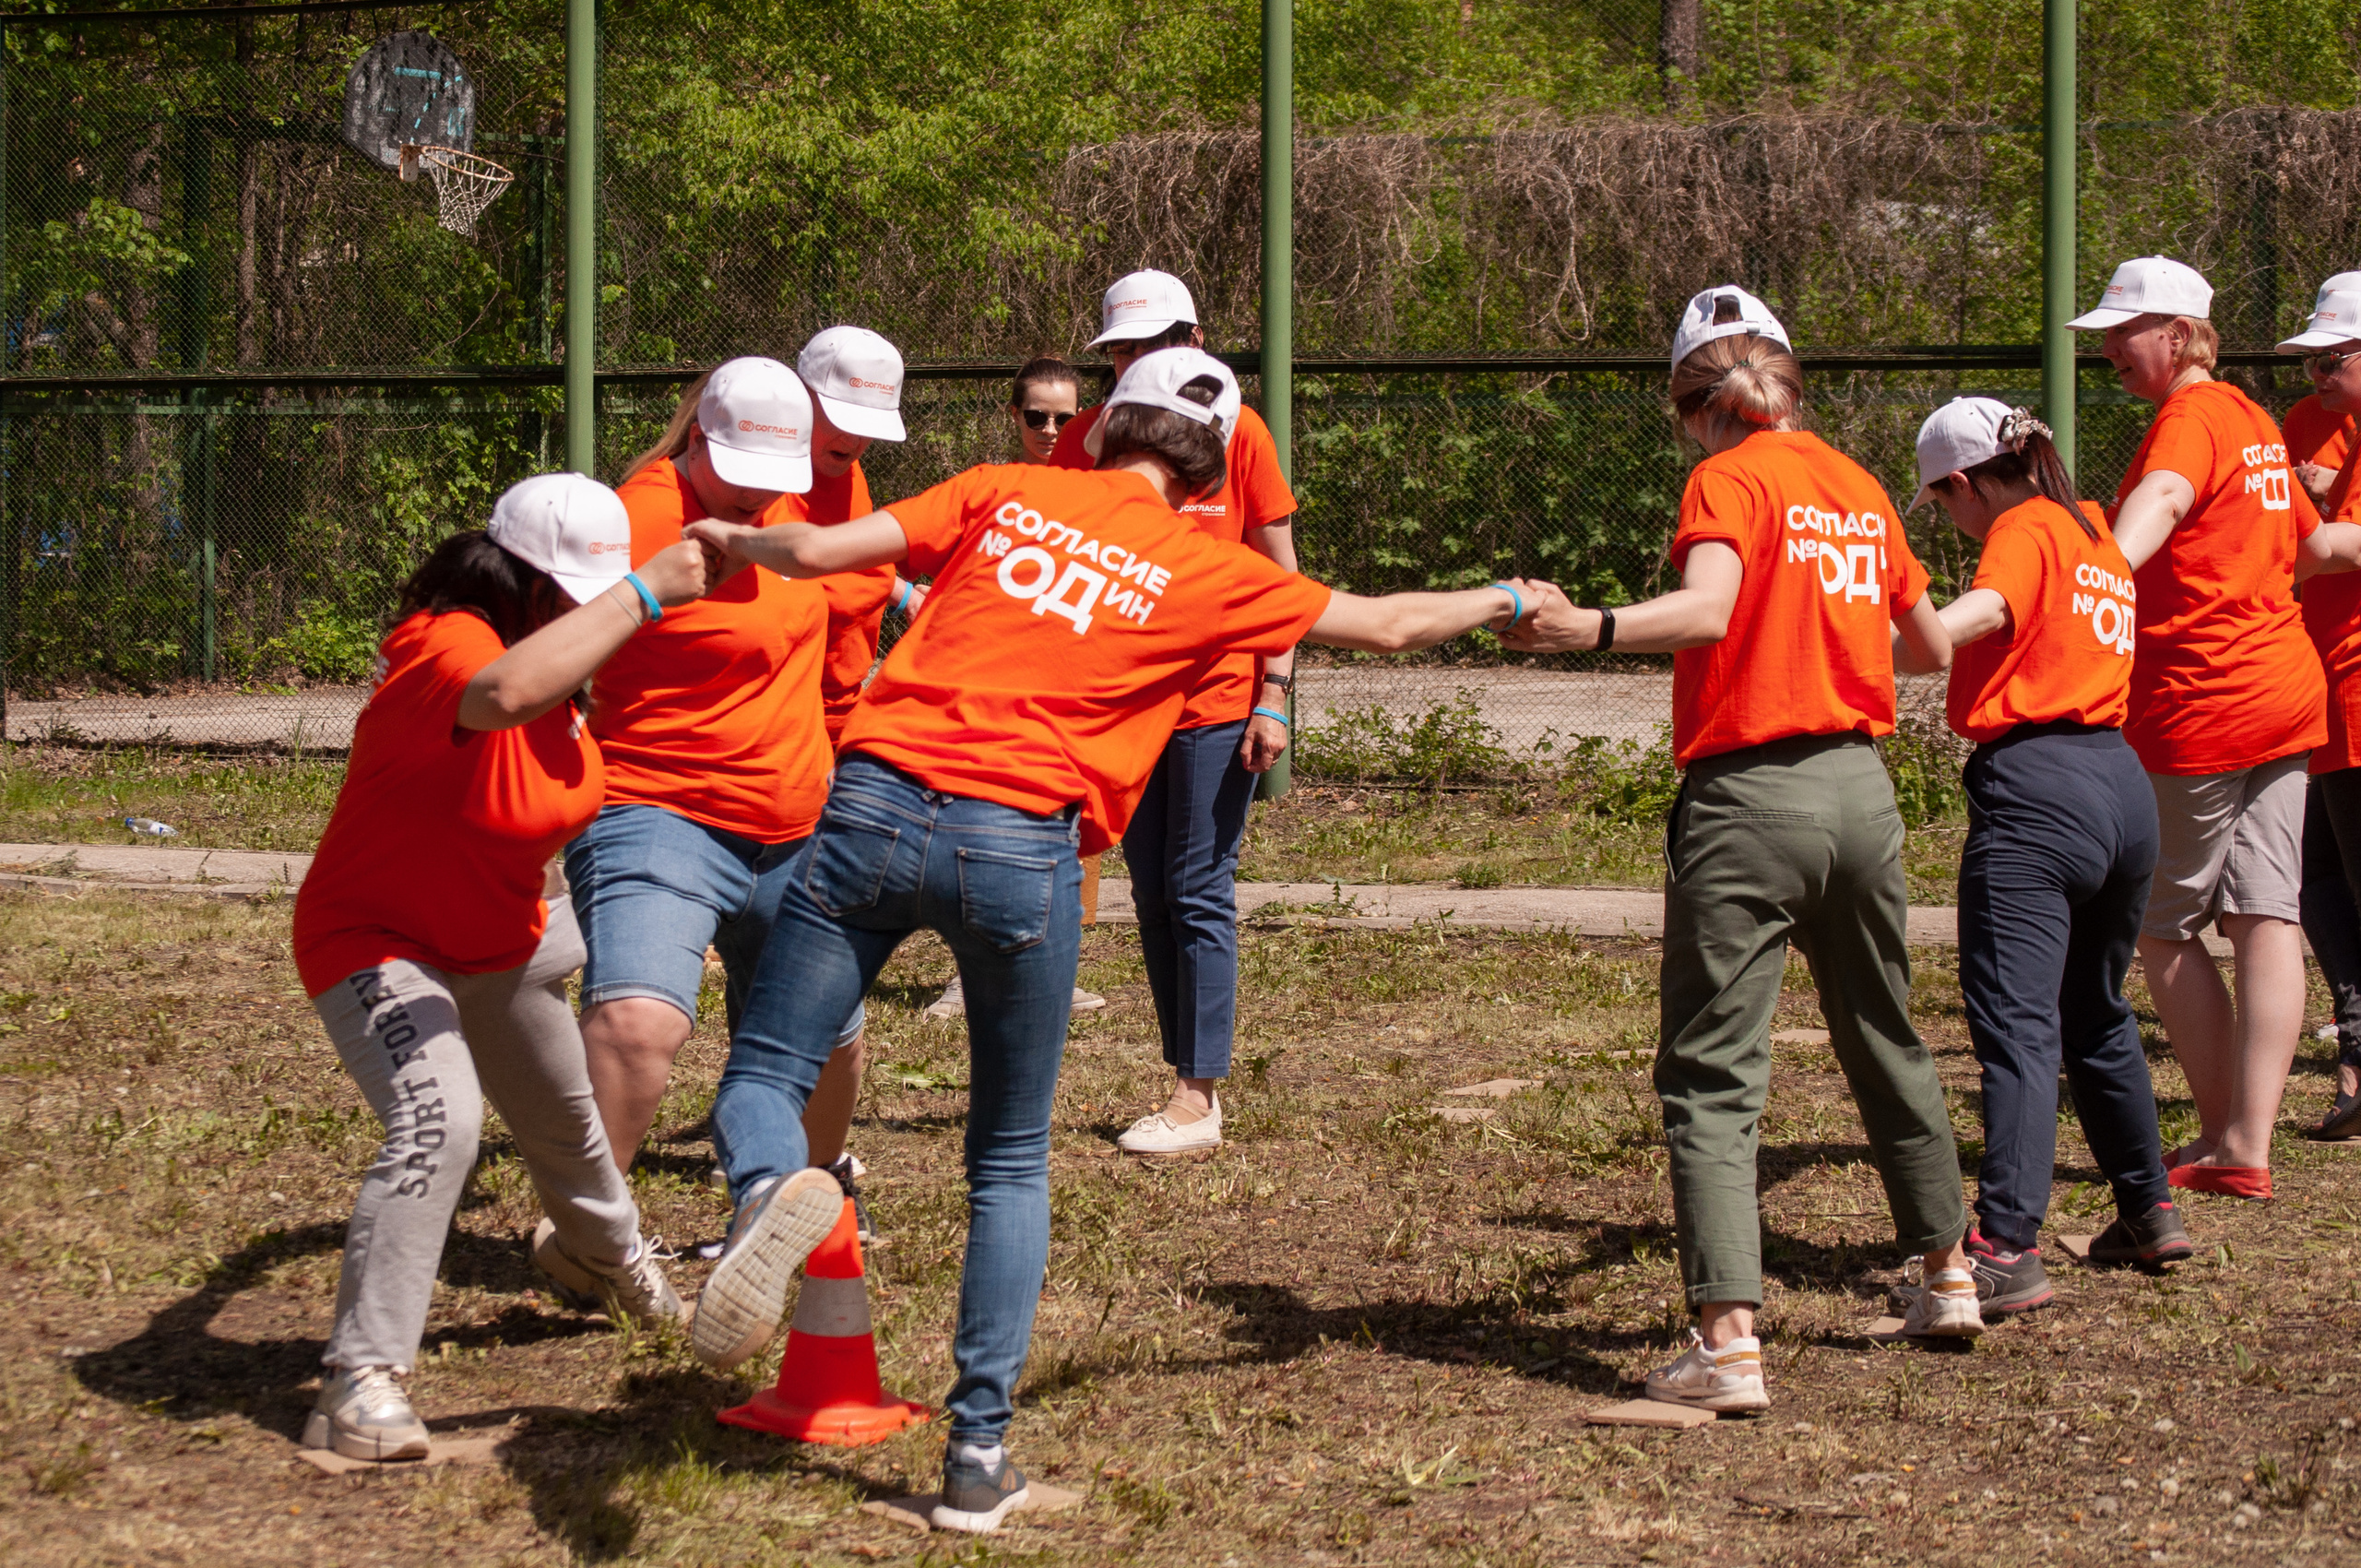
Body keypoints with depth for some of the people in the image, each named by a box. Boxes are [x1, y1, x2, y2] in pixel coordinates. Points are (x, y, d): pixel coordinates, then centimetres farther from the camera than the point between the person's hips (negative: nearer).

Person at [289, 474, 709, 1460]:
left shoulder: (572, 681, -6)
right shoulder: (442, 645, -33)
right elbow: (504, 691, -57)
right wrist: (645, 593, -53)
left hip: (499, 947, 9)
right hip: (378, 944, -9)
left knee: (566, 1116, 28)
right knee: (438, 1121, -32)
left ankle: (600, 1249, 63)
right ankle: (361, 1383, -29)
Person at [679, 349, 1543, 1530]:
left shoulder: (1006, 494, 12)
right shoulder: (1203, 570, 9)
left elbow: (820, 552, 6)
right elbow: (1387, 625, 19)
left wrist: (735, 542, 27)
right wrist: (1505, 602, 37)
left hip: (876, 801, 1)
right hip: (1020, 848, -1)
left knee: (762, 1077, 8)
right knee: (1012, 1165, 15)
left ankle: (772, 1192, -30)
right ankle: (979, 1453, 9)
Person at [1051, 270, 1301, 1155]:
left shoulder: (1237, 431, -4)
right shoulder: (1087, 438, 6)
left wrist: (1275, 698, -7)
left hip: (1220, 699, -4)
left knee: (1199, 895, -5)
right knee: (1152, 896, 8)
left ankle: (1199, 1097, -2)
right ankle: (1193, 1077, 16)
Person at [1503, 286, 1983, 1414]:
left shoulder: (1729, 481, -6)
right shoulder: (1857, 486, 13)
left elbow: (1706, 611, -26)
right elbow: (1931, 648, 23)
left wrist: (1591, 631, -39)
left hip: (1749, 796, -6)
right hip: (1862, 788, 6)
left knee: (1713, 1071, -7)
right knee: (1885, 1041, 24)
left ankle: (1728, 1342, -18)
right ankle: (1947, 1275, 37)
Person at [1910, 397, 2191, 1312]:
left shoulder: (2023, 533, -5)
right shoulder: (2094, 536, 20)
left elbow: (1981, 610, -26)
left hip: (2036, 793, -9)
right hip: (2123, 785, 9)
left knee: (2018, 1025, -15)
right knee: (2096, 1014, 25)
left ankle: (2010, 1250, -25)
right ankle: (2149, 1213, 36)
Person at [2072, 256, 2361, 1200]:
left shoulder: (2190, 418, -12)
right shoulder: (2255, 423, 16)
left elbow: (2161, 501, -36)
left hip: (2198, 712, -9)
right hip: (2284, 691, 9)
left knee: (2163, 928, 5)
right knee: (2266, 918, 2)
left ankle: (2222, 1135, 10)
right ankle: (2249, 1144, 0)